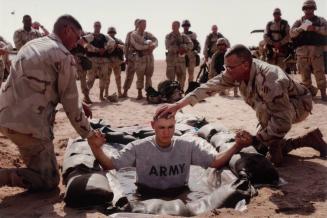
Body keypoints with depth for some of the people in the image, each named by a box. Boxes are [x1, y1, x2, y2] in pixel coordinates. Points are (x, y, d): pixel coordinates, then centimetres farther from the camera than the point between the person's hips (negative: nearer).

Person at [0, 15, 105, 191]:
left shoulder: (31, 45, 17)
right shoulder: (64, 56, -7)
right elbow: (70, 103, -5)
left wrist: (80, 106, 25)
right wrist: (89, 134, 8)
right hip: (29, 124, -9)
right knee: (49, 181, 3)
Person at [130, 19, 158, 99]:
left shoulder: (148, 34, 13)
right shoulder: (134, 35, 1)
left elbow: (155, 40, -2)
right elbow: (137, 46, -11)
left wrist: (152, 46, -23)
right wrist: (147, 46, -12)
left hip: (150, 57, 4)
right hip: (140, 57, -4)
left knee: (149, 76, 5)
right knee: (140, 77, -1)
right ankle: (139, 94, 6)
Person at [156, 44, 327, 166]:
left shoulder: (269, 81, -42)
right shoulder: (236, 72, -19)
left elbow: (283, 123, -41)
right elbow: (210, 86, -20)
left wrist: (255, 140, -35)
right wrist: (178, 105, -27)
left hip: (299, 105, -8)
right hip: (278, 109, 8)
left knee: (263, 107, -37)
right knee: (261, 146, 10)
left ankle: (275, 150, -15)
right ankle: (309, 139, 21)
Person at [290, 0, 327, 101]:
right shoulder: (299, 22, 16)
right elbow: (292, 33, -1)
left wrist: (314, 28, -18)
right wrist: (301, 28, -17)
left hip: (317, 50, -1)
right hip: (302, 51, 2)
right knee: (305, 75, 5)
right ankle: (310, 91, 22)